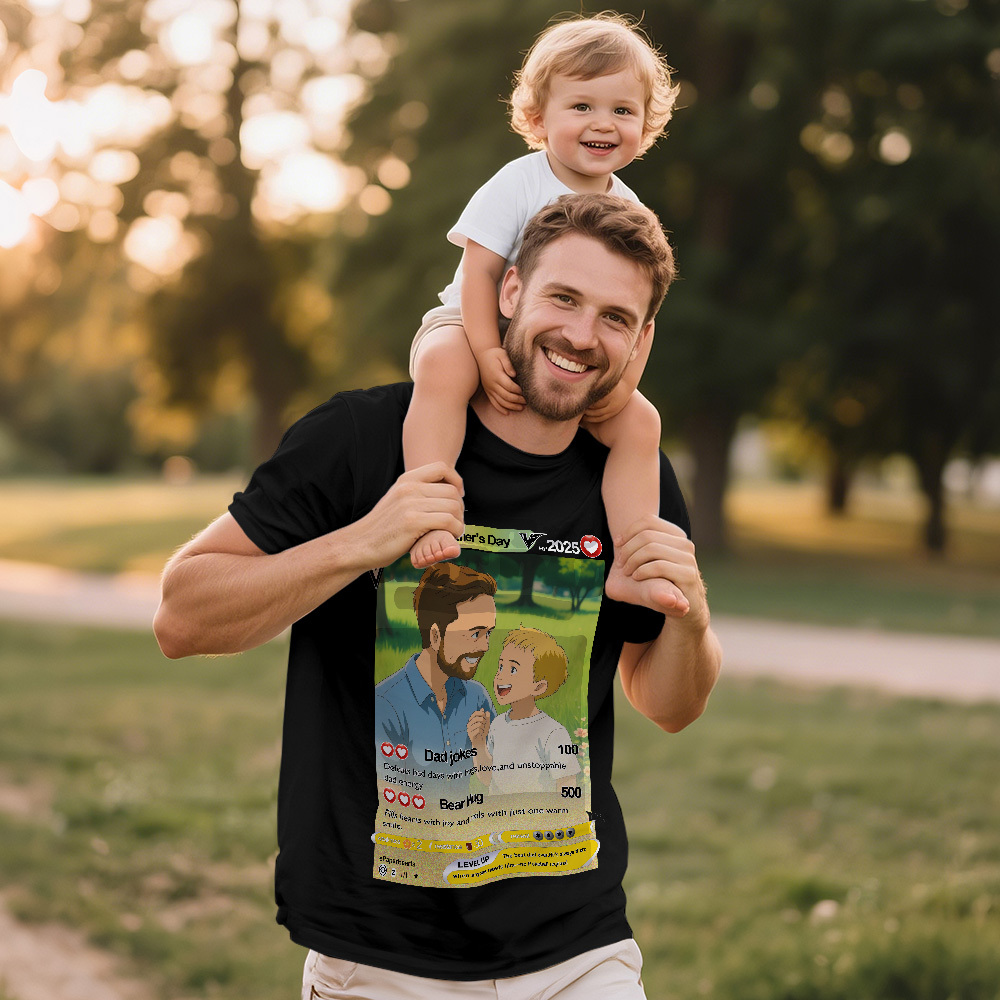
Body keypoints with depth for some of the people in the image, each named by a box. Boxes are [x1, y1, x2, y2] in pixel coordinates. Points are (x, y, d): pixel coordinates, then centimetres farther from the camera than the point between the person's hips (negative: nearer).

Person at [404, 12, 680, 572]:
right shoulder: (518, 185, -13)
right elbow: (479, 273, -18)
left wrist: (623, 383, -15)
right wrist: (488, 354, -30)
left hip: (573, 361, 5)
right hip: (473, 327, -5)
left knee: (639, 422, -13)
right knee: (443, 366, -38)